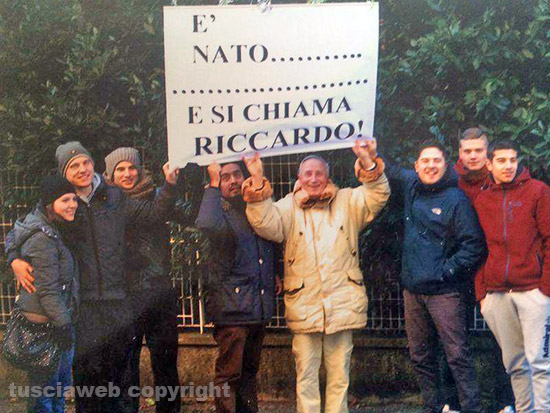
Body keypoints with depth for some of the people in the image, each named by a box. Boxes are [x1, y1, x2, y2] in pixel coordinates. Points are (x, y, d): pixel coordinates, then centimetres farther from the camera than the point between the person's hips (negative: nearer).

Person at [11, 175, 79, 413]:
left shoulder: (53, 229, 8)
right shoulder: (42, 239, -21)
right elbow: (48, 290, -22)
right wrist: (63, 324, -20)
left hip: (59, 319, 10)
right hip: (45, 324, -10)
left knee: (61, 382, 20)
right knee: (45, 386, -2)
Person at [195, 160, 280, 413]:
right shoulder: (219, 211, -4)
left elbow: (271, 248, 30)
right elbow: (206, 224, -31)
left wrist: (275, 274, 14)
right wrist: (213, 185, -21)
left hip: (259, 306, 6)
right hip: (232, 305, -6)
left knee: (249, 372, 16)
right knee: (229, 374, -7)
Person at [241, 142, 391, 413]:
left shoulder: (346, 202, 11)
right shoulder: (288, 207, 6)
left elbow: (377, 196, -2)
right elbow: (267, 225, -11)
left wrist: (368, 164, -19)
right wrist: (258, 182, -21)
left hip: (342, 306, 1)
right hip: (304, 307, -1)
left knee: (339, 375, 9)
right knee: (306, 375, 4)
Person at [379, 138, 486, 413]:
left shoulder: (455, 199, -8)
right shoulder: (411, 185, 9)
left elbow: (474, 245, -9)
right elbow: (389, 171, 30)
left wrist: (446, 271, -11)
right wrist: (373, 155, 12)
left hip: (444, 292, -6)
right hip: (412, 290, 6)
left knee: (458, 355, -7)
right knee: (420, 357, 13)